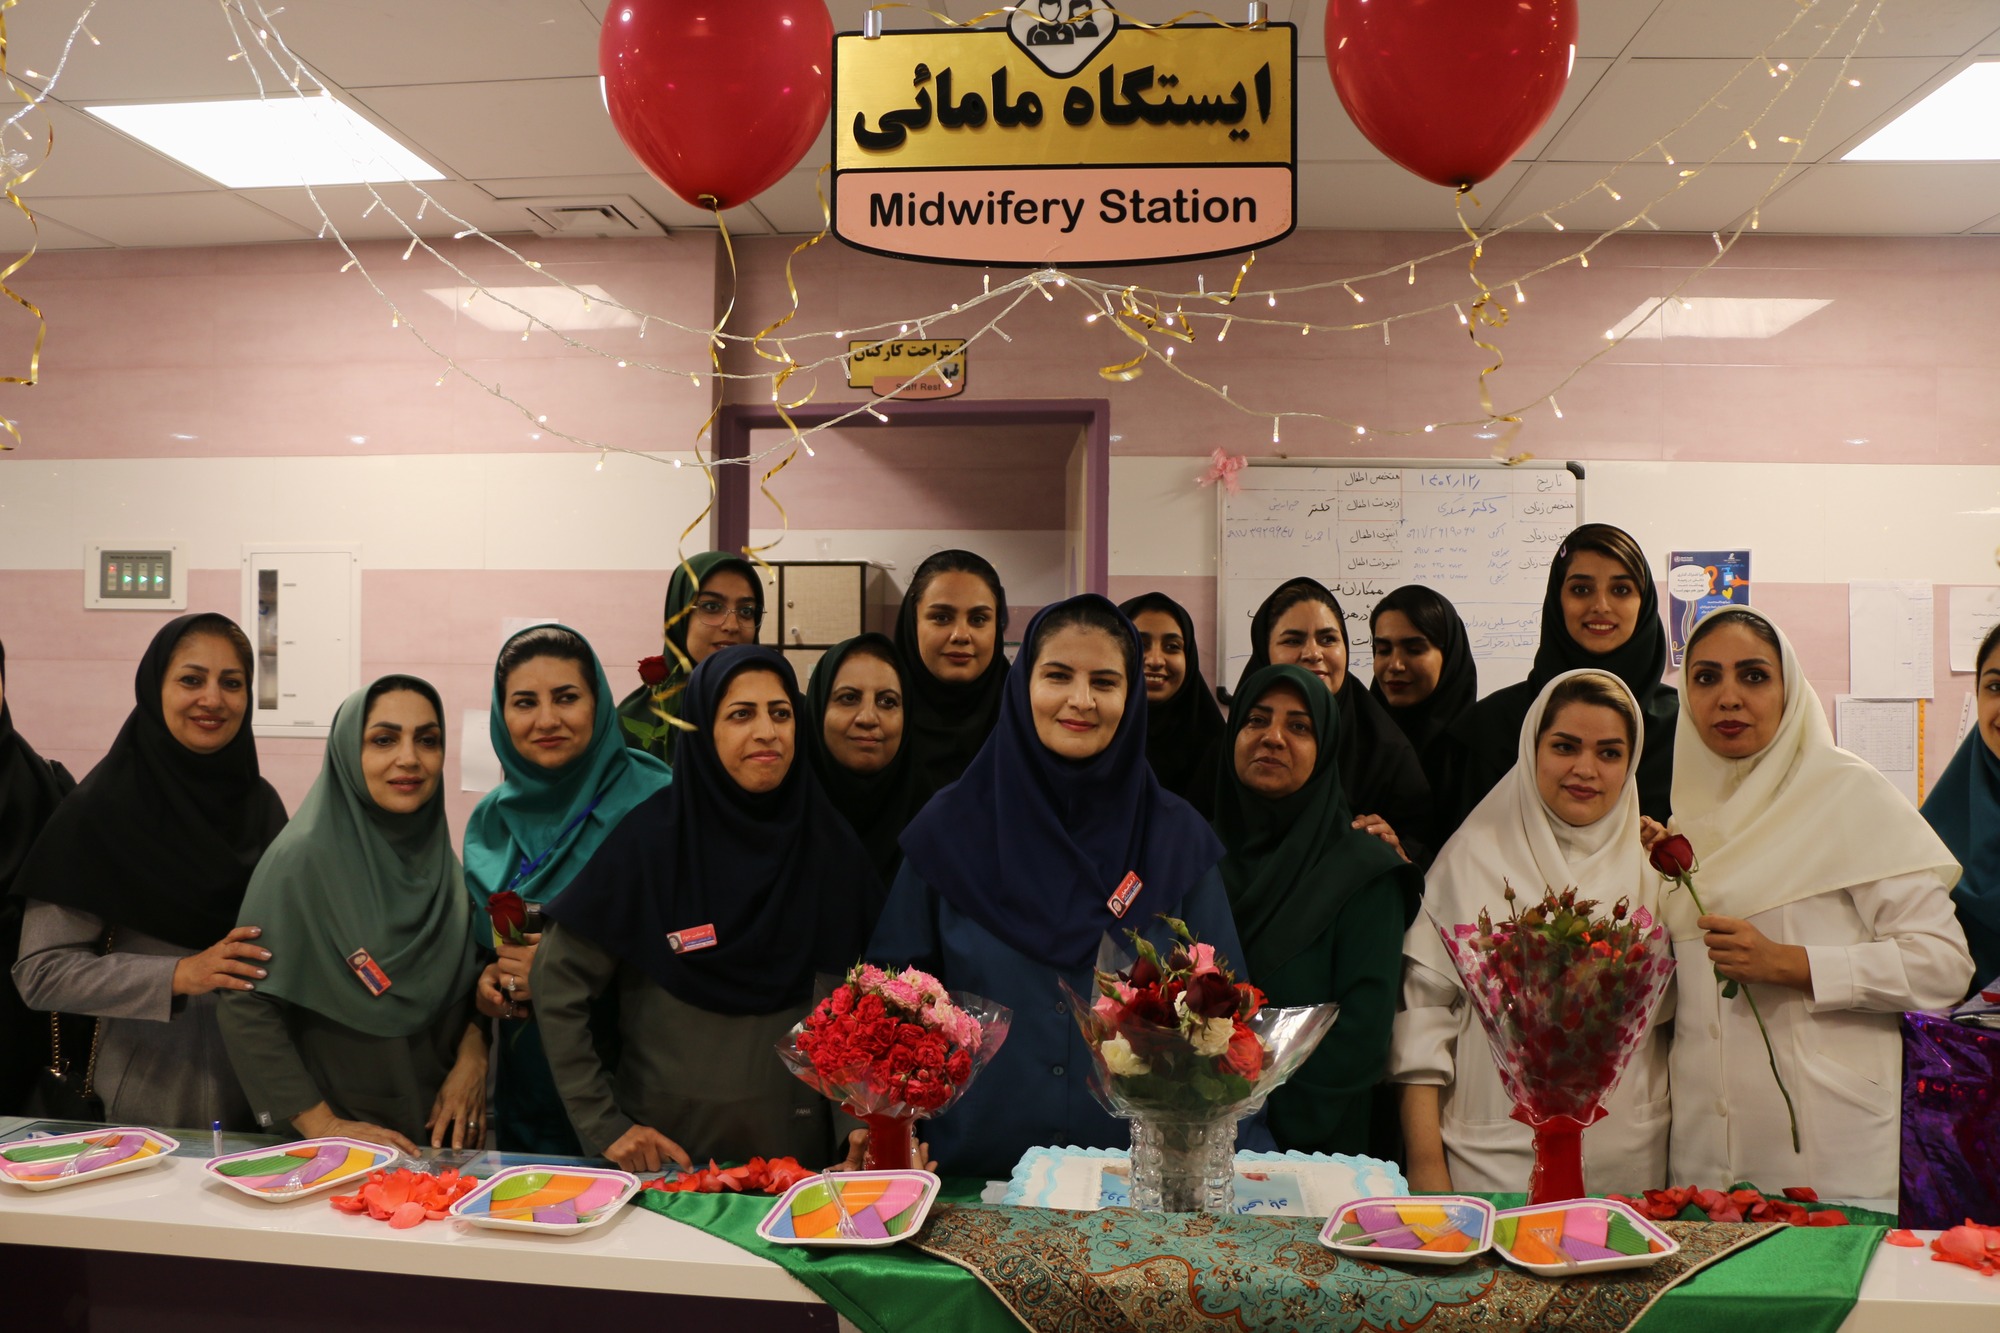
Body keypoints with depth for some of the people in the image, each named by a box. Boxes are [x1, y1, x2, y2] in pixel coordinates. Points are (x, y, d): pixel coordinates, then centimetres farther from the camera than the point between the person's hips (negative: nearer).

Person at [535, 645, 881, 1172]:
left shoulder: (832, 848, -2)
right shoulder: (652, 838, -11)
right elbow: (558, 982, -8)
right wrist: (603, 1125, -10)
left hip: (798, 1147, 3)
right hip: (664, 1150, -2)